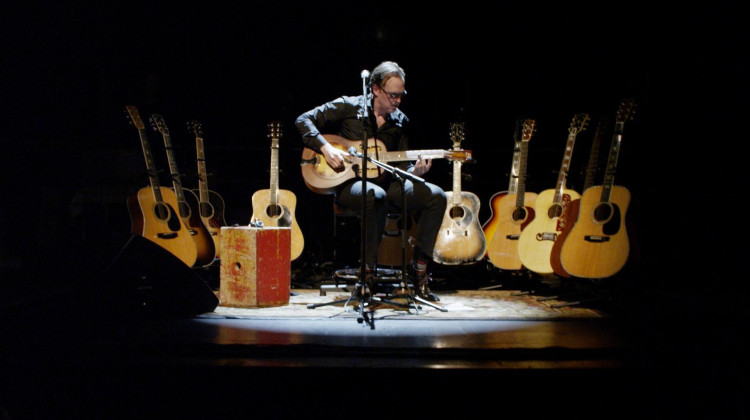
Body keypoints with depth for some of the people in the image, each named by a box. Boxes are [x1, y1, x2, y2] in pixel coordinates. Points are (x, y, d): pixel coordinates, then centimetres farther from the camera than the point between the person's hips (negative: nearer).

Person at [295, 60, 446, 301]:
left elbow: (399, 165, 11)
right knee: (376, 196, -41)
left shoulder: (400, 122, 12)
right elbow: (304, 120, -1)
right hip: (348, 182, -5)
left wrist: (413, 171, -13)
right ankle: (368, 270, -26)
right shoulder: (349, 107, -1)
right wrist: (326, 148, -15)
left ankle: (419, 267, -9)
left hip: (385, 182, 5)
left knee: (436, 196, -16)